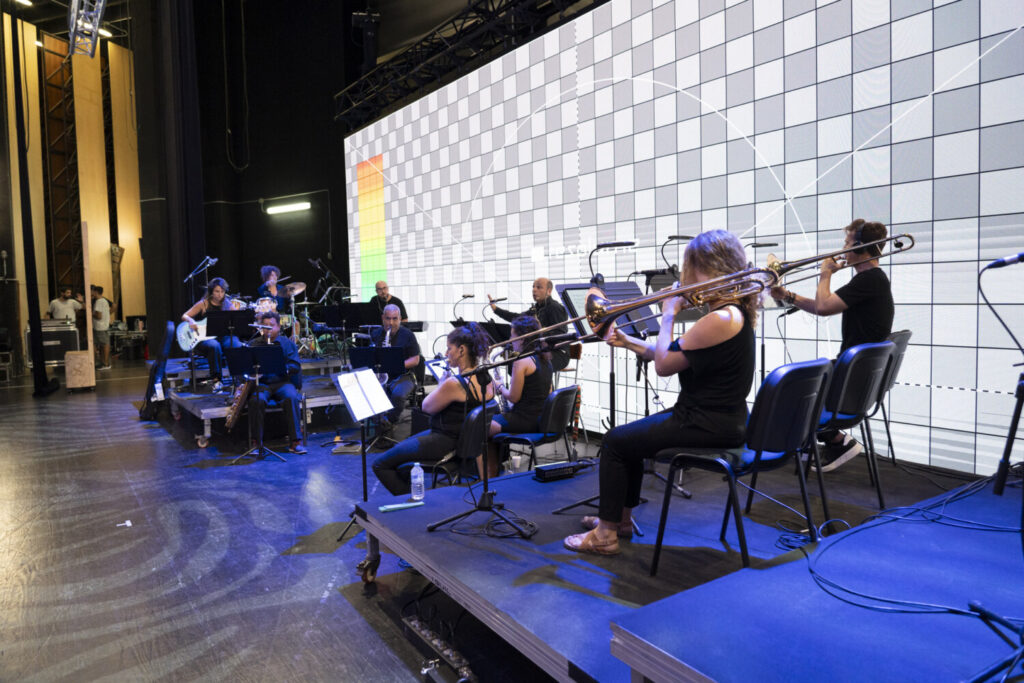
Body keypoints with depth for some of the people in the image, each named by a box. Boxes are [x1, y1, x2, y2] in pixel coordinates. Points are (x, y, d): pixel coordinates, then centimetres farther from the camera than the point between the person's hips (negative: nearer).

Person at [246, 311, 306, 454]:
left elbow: (295, 366, 0)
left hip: (282, 382, -1)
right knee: (256, 400, -33)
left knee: (291, 397, -32)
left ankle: (295, 441, -27)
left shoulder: (287, 343, 10)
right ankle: (256, 442, -21)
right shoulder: (255, 344, 15)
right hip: (261, 383, 1)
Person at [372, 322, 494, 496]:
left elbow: (427, 407, -13)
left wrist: (441, 383, -3)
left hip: (444, 442, -9)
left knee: (380, 465, 3)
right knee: (398, 447, 29)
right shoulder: (486, 378, -4)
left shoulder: (454, 384, -29)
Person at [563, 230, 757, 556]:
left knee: (615, 441, -2)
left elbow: (663, 365, -19)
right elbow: (670, 356, 13)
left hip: (707, 425, -10)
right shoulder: (733, 312, 8)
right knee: (630, 436, 22)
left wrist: (668, 316, -9)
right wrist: (628, 342, 9)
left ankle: (605, 535, 10)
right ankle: (621, 517, 34)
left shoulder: (720, 319, -25)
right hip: (719, 417, 10)